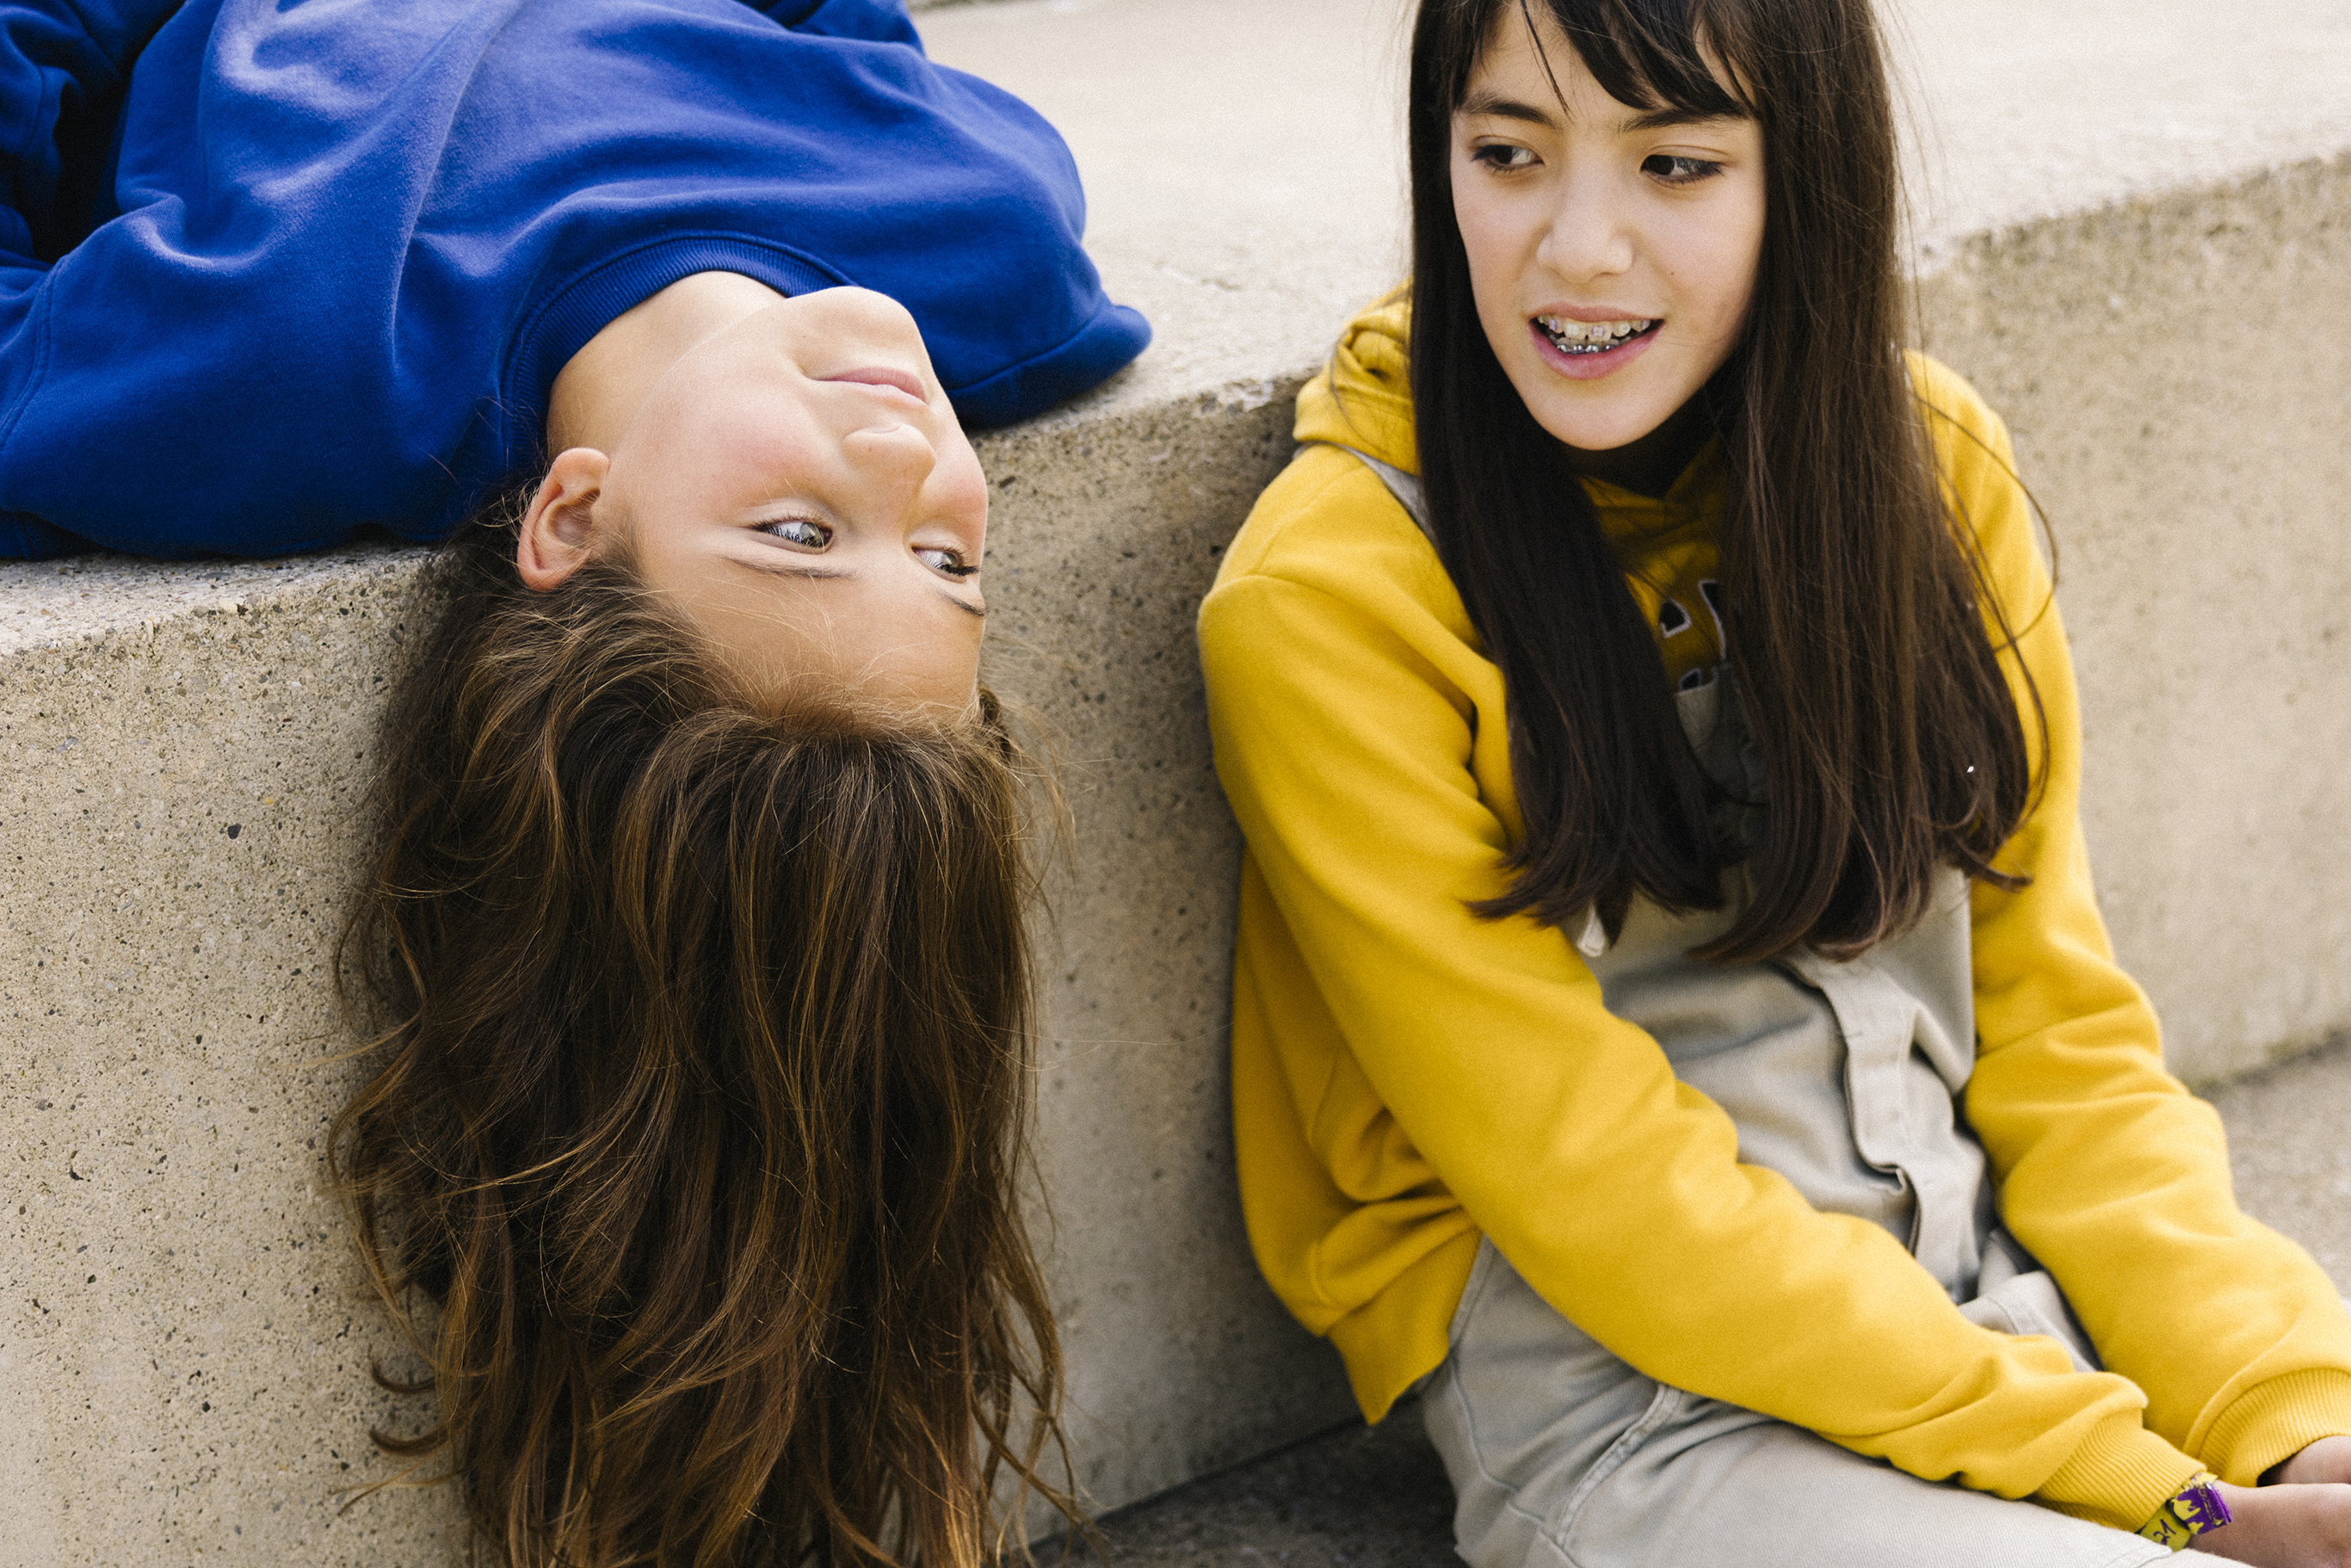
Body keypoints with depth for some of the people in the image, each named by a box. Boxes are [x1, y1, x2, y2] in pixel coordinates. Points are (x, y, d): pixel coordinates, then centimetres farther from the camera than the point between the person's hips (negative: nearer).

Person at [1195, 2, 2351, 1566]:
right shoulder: (1328, 604, -12)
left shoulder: (1926, 460, 4)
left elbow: (2057, 1031, 6)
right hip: (1618, 1391, -5)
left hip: (2002, 1289, 5)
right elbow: (1604, 1198, -13)